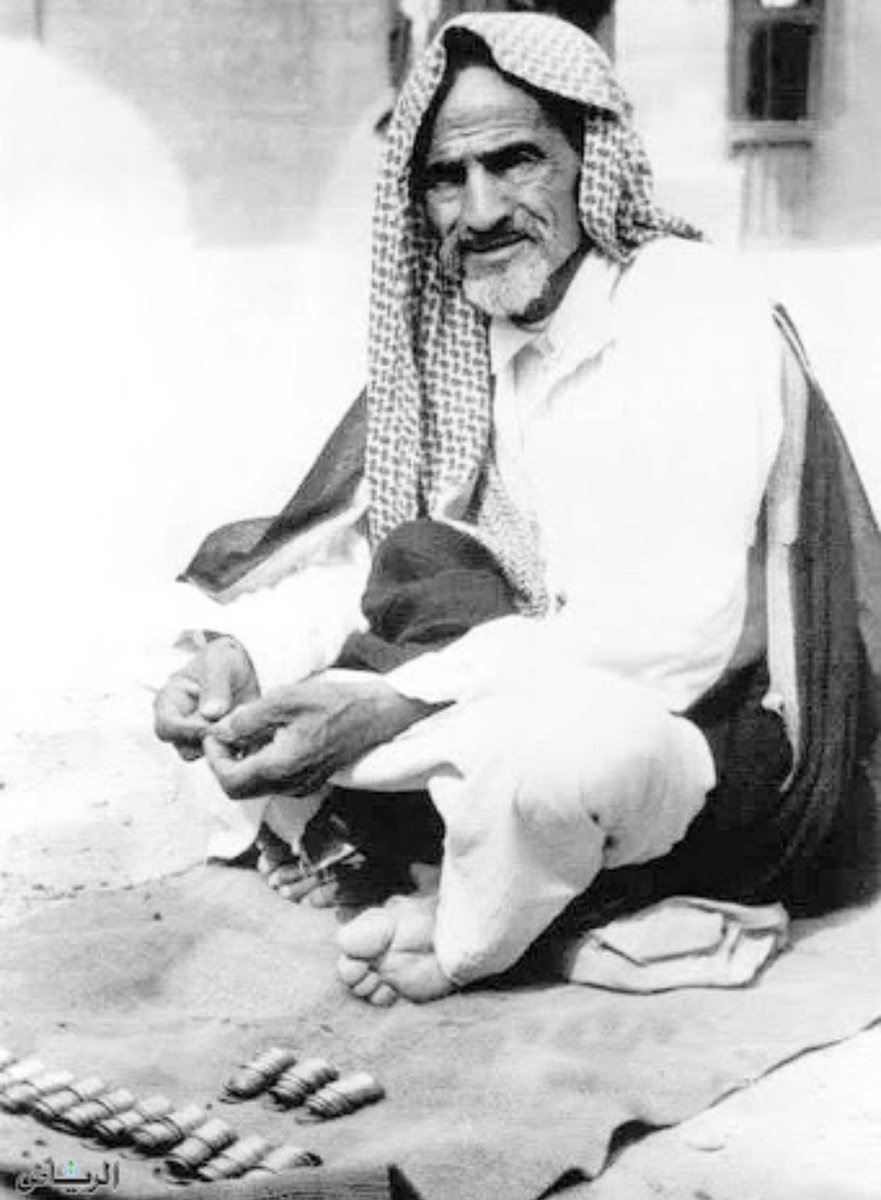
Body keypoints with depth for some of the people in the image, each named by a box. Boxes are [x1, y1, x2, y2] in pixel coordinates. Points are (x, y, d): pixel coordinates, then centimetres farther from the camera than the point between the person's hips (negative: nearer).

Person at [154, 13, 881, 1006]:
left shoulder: (693, 313, -18)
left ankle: (464, 941, -7)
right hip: (528, 689, 7)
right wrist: (249, 656, -15)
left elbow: (674, 635, -27)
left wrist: (393, 705, -33)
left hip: (707, 727, -7)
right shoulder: (453, 328, 4)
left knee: (541, 742, -40)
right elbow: (374, 547, 6)